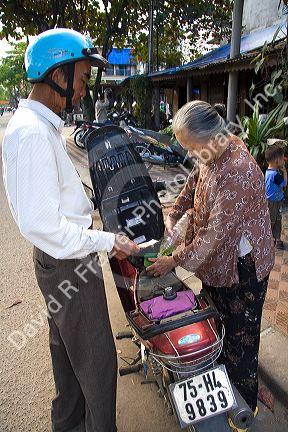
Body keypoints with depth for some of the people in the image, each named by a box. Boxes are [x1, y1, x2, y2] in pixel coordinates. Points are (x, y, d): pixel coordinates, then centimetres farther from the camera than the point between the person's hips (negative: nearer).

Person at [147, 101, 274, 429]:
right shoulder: (213, 152, -4)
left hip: (240, 266, -9)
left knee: (238, 336, 9)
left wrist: (175, 261, -20)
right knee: (218, 321, 25)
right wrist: (173, 214, 2)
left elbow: (214, 234, -30)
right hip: (217, 260, 9)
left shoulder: (237, 172, -33)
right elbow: (195, 182, 14)